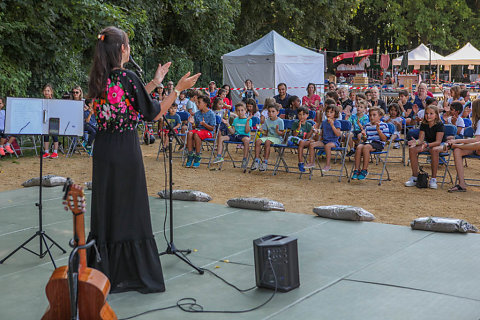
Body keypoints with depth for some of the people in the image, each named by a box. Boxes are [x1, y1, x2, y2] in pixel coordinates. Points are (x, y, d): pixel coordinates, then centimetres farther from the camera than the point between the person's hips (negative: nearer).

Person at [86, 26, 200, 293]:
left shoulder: (99, 79, 6)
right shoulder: (127, 77, -15)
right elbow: (153, 113, -9)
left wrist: (154, 83, 23)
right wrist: (179, 89, -2)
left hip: (104, 150, 7)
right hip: (126, 150, -7)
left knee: (105, 208, 14)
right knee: (129, 209, 3)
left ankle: (101, 270, 23)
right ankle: (132, 273, 11)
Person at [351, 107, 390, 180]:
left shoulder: (383, 125, 2)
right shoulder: (367, 125, 18)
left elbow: (384, 139, -6)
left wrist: (378, 130, -15)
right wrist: (364, 136, -3)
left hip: (378, 143, -5)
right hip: (368, 142, 5)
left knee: (366, 147, -35)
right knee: (359, 147, -29)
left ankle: (364, 170, -29)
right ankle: (356, 170, -28)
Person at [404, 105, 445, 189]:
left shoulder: (439, 125, -18)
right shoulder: (423, 124, -2)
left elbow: (438, 141, -26)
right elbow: (421, 139, -7)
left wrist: (427, 144, -44)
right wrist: (415, 142, -31)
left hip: (440, 145, -5)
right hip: (427, 144, 5)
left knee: (434, 150, -42)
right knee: (412, 149, -22)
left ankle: (433, 179, -34)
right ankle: (414, 177, -16)